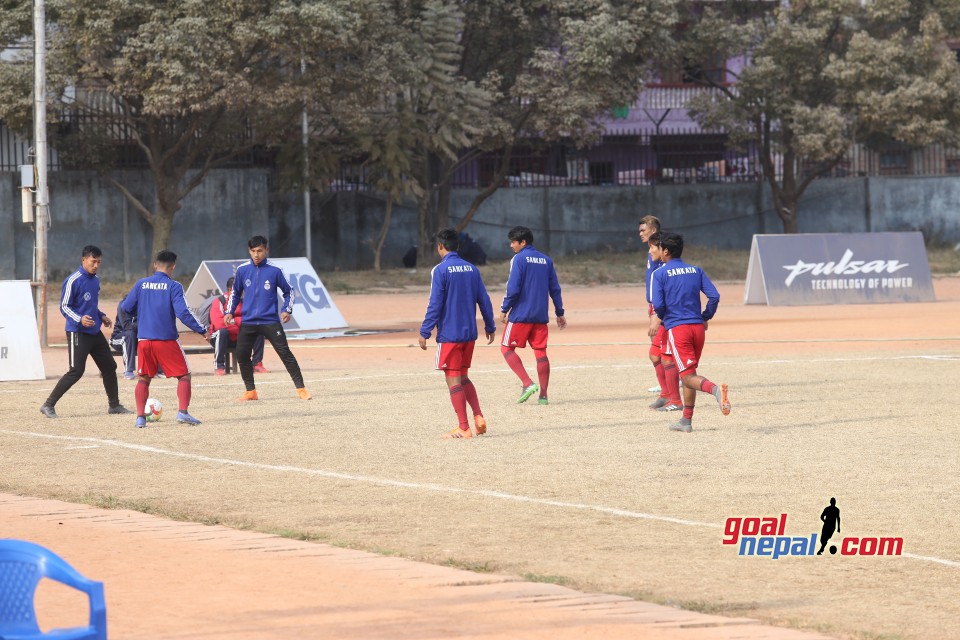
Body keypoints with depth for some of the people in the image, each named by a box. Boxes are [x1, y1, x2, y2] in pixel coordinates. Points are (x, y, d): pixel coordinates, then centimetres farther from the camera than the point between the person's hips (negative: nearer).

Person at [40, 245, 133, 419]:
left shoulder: (95, 280, 12)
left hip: (95, 332, 8)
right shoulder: (73, 281, -14)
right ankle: (48, 405, -7)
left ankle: (114, 405, 26)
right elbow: (64, 307, -13)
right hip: (78, 333, -8)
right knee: (76, 372, -13)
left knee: (109, 367, 11)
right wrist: (79, 319, -28)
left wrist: (101, 316, 8)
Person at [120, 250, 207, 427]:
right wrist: (202, 330, -8)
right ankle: (183, 412, -9)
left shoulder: (141, 284, 4)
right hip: (167, 340, -3)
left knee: (144, 379, 15)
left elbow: (126, 308, 7)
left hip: (144, 341, 3)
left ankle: (140, 417, 5)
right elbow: (183, 312, -15)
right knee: (184, 376, 7)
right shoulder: (173, 286, -7)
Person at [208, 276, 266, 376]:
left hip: (239, 339, 5)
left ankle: (257, 364, -10)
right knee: (223, 331, -38)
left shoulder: (244, 301, 5)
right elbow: (218, 324, -26)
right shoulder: (219, 302, -12)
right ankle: (219, 366, -31)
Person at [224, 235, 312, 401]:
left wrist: (287, 310, -7)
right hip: (248, 322, 3)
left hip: (270, 321, -3)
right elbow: (235, 292, 16)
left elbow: (288, 291, 7)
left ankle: (301, 389, -7)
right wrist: (229, 312, 5)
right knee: (242, 355, 1)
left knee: (285, 353, -10)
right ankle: (250, 391, 16)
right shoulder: (243, 270, 3)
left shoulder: (274, 270, -4)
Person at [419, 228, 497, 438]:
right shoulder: (472, 269, 7)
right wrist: (490, 327, 19)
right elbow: (484, 301, 9)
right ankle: (478, 417, 4)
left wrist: (424, 332, -10)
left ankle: (463, 427, -2)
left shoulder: (440, 271, -10)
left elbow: (435, 305, -14)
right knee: (463, 377, 19)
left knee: (453, 380, 0)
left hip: (448, 334, -6)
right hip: (469, 334, 6)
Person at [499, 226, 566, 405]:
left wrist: (504, 309, -5)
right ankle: (543, 395, 4)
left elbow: (513, 288, -14)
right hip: (541, 316, 6)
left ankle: (528, 383, -13)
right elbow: (555, 289, 12)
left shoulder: (519, 259, -8)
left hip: (520, 315, -6)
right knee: (540, 352, 7)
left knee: (506, 348, 3)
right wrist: (560, 313, 18)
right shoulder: (546, 260, 11)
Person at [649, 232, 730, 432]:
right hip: (697, 326, 5)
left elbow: (658, 305, -9)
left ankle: (715, 389, -39)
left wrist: (661, 318, 13)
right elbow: (714, 296, 0)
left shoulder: (660, 274, -2)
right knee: (689, 373, 18)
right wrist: (706, 318, 14)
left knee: (688, 376, -8)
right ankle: (686, 420, 20)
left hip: (676, 328, -5)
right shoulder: (696, 271, 10)